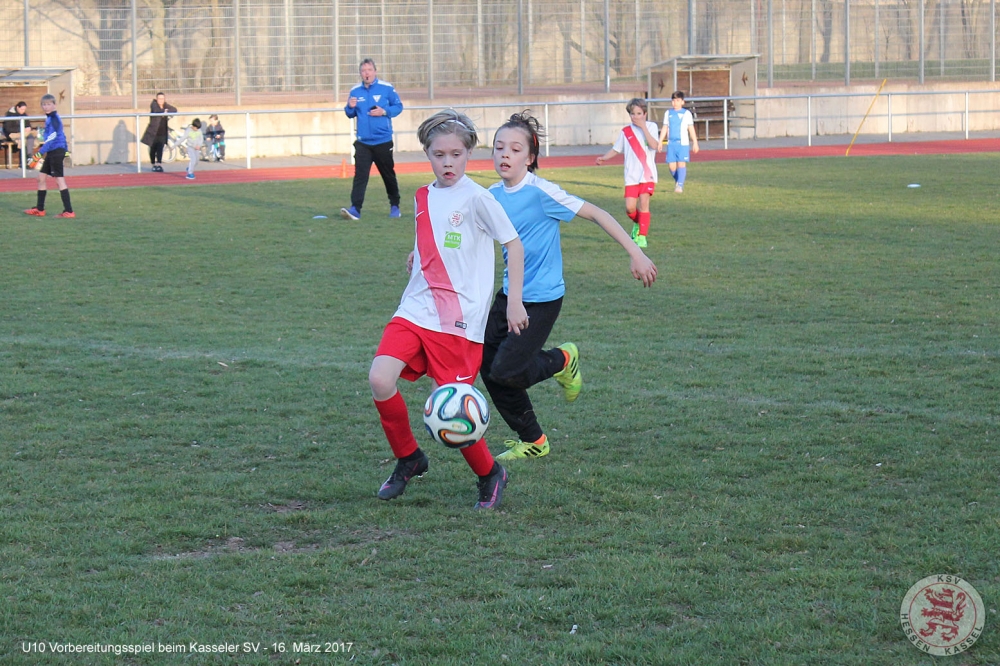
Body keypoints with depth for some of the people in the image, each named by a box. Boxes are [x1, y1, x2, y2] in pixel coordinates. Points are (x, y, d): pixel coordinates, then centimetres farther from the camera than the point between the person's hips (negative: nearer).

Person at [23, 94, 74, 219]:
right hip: (52, 153, 10)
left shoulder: (53, 119, -14)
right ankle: (39, 209, 22)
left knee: (59, 179, -11)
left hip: (56, 151, -10)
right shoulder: (50, 118, 15)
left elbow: (52, 137, -22)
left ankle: (69, 211, -12)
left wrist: (42, 151, -24)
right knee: (41, 177, 15)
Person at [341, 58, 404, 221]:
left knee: (389, 175, 11)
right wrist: (350, 107, -11)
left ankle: (394, 206, 28)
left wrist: (384, 111, -16)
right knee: (360, 175, -10)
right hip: (363, 142, 2)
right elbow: (351, 114, 11)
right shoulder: (355, 91, 4)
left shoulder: (386, 88, -4)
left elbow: (398, 106, 0)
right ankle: (355, 209, -17)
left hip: (383, 141, -1)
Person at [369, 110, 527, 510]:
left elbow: (513, 243, -2)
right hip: (416, 310, 6)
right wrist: (417, 257, 15)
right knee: (379, 379, -14)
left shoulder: (475, 198, -6)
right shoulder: (423, 198, 13)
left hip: (460, 319, -6)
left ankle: (490, 475, 19)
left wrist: (514, 301, -4)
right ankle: (408, 459, 9)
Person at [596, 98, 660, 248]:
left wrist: (643, 127, -18)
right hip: (631, 176, 2)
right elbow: (616, 149, 16)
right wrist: (604, 158, -1)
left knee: (643, 204, -13)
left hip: (647, 175, -2)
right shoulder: (625, 132, 8)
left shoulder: (651, 127, 0)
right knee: (630, 207, -7)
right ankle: (637, 224, 26)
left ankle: (642, 236, -4)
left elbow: (654, 145, -15)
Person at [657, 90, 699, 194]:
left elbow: (691, 129, 5)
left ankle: (680, 185, -11)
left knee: (681, 163, -11)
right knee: (672, 165, 0)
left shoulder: (686, 113, 3)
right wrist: (659, 142, 11)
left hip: (683, 143, -3)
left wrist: (695, 143, 3)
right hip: (671, 143, 3)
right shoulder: (668, 113, 12)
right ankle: (678, 181, 21)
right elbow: (664, 128, 16)